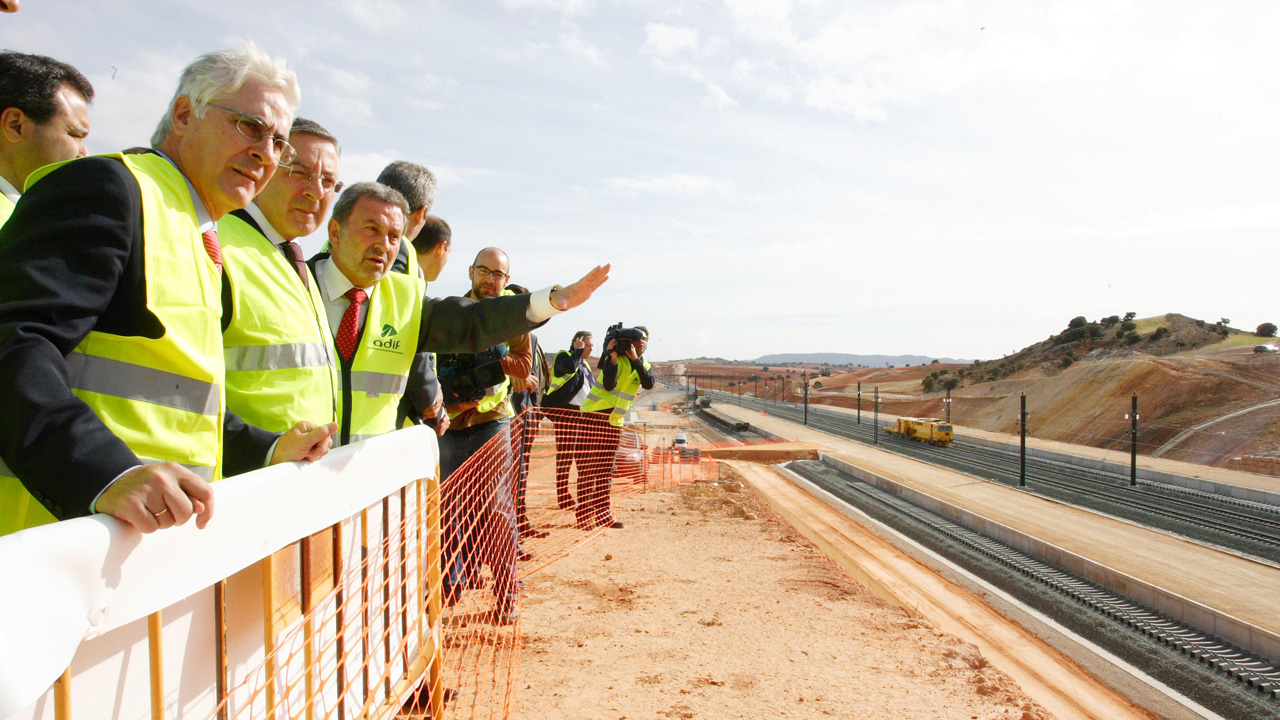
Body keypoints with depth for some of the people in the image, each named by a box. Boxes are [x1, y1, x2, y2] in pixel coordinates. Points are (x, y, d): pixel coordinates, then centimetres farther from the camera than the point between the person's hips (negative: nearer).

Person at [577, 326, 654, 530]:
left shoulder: (645, 366, 8)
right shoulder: (615, 359, -9)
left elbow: (649, 384, -15)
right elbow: (609, 385, -25)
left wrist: (635, 359, -22)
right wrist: (613, 356, -29)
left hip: (615, 420, 6)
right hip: (595, 414, -6)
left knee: (606, 469, 10)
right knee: (590, 466, -6)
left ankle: (603, 515, 15)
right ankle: (584, 516, -5)